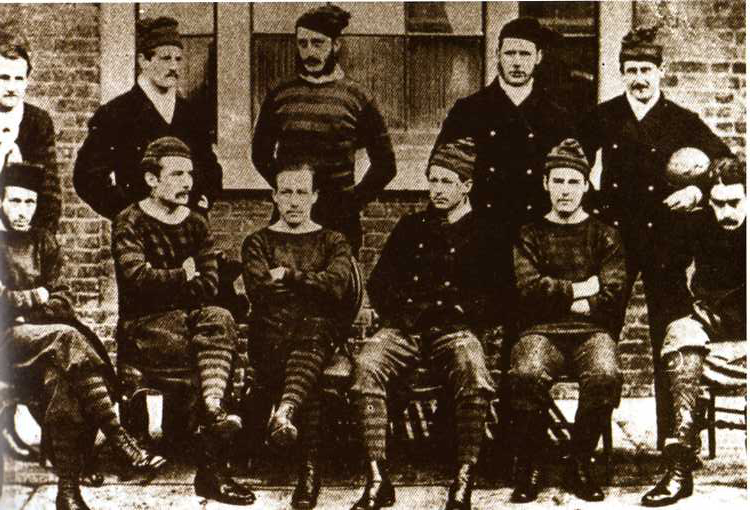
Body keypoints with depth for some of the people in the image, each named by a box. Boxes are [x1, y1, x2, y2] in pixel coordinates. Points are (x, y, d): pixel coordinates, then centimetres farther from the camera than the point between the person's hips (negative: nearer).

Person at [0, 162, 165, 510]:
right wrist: (37, 297, 0)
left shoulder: (43, 241, 18)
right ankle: (120, 442, -36)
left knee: (58, 376, -31)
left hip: (39, 339, 4)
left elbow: (62, 304, 9)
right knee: (66, 338, -32)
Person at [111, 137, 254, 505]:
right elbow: (137, 278, -18)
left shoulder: (197, 225, 14)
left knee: (219, 318, -30)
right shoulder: (130, 223, 0)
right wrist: (183, 277, -5)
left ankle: (212, 409, -45)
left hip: (189, 320, 4)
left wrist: (163, 283, -10)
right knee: (219, 346, -30)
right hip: (142, 328, -4)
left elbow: (209, 286, 2)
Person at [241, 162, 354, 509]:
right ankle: (310, 465, -43)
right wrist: (312, 285, -2)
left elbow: (337, 287, -1)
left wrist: (287, 277, -1)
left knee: (313, 330, -39)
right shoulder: (258, 242, 21)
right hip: (271, 338, 0)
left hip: (322, 336, 0)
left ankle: (285, 411, -63)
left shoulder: (333, 242, 22)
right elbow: (259, 291, 0)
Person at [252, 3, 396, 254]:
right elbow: (261, 154, 18)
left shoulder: (358, 99, 2)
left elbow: (385, 165, 6)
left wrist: (353, 201, 0)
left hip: (339, 223, -2)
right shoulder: (279, 96, 8)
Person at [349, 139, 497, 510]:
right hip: (404, 327, 3)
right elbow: (378, 283, 23)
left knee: (475, 380, -37)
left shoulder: (484, 234, 14)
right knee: (366, 367, -31)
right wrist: (398, 314, 5)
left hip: (455, 330, -2)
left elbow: (496, 298, 9)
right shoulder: (411, 227, 24)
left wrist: (462, 314, -5)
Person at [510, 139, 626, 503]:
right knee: (527, 374, -35)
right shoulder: (530, 235, 15)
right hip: (541, 330, 0)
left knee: (605, 375, -34)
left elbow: (613, 293, 2)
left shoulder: (604, 236, 16)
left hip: (593, 329, 1)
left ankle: (580, 465, -14)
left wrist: (559, 296, -4)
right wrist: (579, 290, -2)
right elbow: (528, 288, -1)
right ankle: (529, 467, -15)